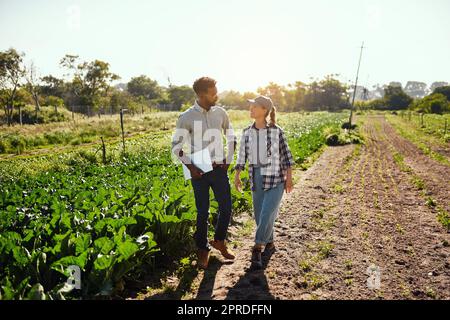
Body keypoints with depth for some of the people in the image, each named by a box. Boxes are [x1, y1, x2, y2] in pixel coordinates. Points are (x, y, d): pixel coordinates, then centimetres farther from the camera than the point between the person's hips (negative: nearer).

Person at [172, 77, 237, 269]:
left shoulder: (221, 113, 2)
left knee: (226, 208, 4)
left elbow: (231, 138, 13)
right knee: (202, 212, 5)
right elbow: (176, 147, -3)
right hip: (199, 171, -3)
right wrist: (190, 167, -13)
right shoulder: (186, 117, -8)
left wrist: (228, 160, 3)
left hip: (219, 169, 3)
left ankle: (219, 241, 30)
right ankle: (203, 250, 23)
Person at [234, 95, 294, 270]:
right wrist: (237, 175, -2)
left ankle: (257, 249, 3)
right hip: (256, 177, 4)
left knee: (267, 214, -11)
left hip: (276, 178, -4)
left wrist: (289, 177, -2)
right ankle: (269, 243, 33)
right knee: (260, 215, 11)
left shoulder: (277, 131, -8)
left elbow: (286, 154, -2)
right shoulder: (247, 132, 2)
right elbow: (242, 155, 6)